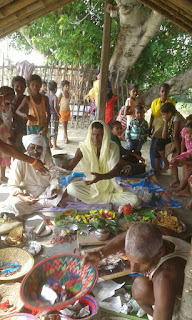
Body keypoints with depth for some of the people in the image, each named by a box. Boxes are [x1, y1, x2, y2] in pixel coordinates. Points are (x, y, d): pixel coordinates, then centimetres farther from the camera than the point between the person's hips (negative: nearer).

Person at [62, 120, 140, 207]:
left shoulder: (113, 147, -10)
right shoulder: (84, 147, -10)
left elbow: (115, 170, -20)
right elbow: (70, 166, -15)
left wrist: (101, 177, -41)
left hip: (110, 186, 1)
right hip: (91, 185, -1)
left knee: (134, 200, -21)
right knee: (71, 188, -29)